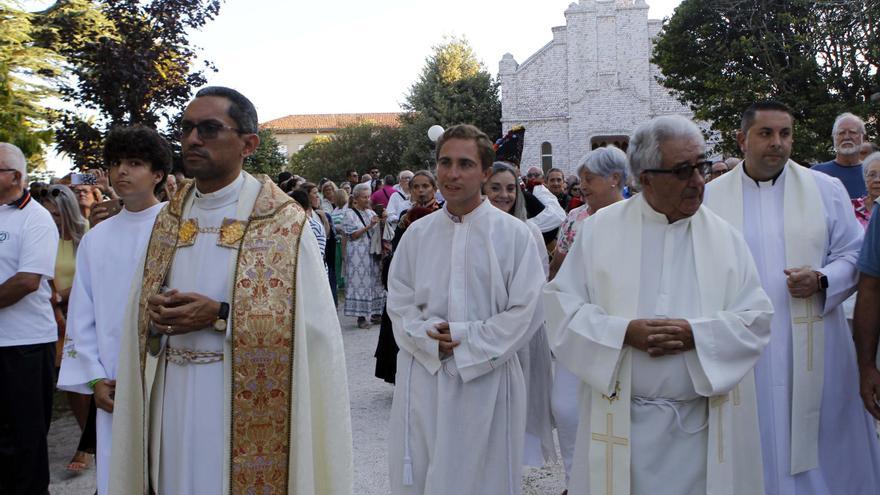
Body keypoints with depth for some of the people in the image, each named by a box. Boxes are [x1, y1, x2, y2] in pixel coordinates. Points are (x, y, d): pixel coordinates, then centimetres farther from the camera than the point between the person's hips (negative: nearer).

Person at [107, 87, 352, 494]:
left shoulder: (283, 222, -10)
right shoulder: (168, 219, 8)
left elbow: (311, 323, -15)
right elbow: (139, 310, 15)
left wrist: (220, 316, -20)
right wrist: (154, 313, -9)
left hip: (244, 398, -5)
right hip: (172, 396, 5)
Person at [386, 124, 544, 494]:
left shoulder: (513, 233, -4)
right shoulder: (417, 234, 6)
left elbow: (523, 311, -7)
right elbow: (399, 303, 6)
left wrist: (465, 342, -12)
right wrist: (430, 339, -12)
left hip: (487, 379, -2)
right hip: (423, 380, 3)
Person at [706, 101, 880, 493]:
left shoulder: (826, 190, 5)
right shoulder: (711, 196, 4)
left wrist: (822, 281, -12)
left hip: (810, 349, 1)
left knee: (815, 444, 7)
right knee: (757, 443, 6)